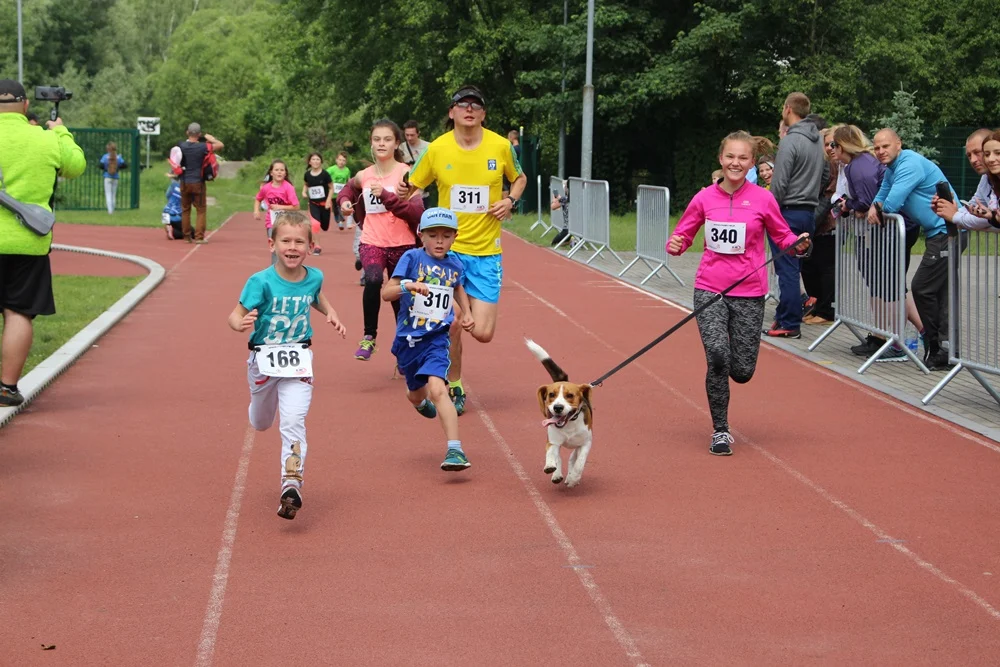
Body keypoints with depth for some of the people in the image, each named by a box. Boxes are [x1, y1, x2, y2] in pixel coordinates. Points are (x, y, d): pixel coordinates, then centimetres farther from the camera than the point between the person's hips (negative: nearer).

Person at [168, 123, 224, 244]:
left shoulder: (181, 146, 0)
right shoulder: (201, 147, -13)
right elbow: (221, 145, -8)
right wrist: (211, 139, 6)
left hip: (184, 183, 4)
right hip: (197, 183, -4)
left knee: (185, 209, 13)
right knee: (201, 210, 4)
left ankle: (187, 236, 15)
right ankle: (199, 237, -3)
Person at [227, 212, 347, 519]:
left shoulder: (314, 277, -4)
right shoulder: (261, 282, -17)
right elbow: (235, 316, -19)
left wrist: (331, 314, 5)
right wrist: (242, 324, -41)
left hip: (298, 361, 0)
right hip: (263, 359, 0)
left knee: (293, 422, -18)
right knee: (261, 424, 21)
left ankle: (292, 485, -18)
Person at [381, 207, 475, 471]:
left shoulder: (455, 263, 3)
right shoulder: (412, 258, -8)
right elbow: (386, 292, -16)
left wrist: (467, 313, 15)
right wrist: (408, 285, -34)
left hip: (437, 338, -1)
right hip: (408, 339, 1)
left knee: (437, 388, -24)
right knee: (416, 393, 20)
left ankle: (454, 449, -29)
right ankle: (421, 401, 61)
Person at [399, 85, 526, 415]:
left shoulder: (500, 146, -2)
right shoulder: (437, 149, -3)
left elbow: (520, 178, 17)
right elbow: (413, 185, 8)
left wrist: (510, 200, -3)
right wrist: (402, 192, -15)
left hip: (486, 252, 0)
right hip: (448, 249, 0)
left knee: (482, 333, -7)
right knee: (451, 326, -2)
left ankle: (472, 310, 29)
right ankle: (454, 388, 22)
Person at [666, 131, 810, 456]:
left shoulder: (762, 199, -2)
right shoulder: (705, 198, 1)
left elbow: (782, 236, 7)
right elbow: (683, 234, 10)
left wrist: (799, 244, -14)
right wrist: (675, 245, -11)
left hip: (748, 294, 0)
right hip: (709, 290, 0)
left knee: (742, 372, 1)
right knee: (717, 357, -19)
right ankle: (720, 431, -1)